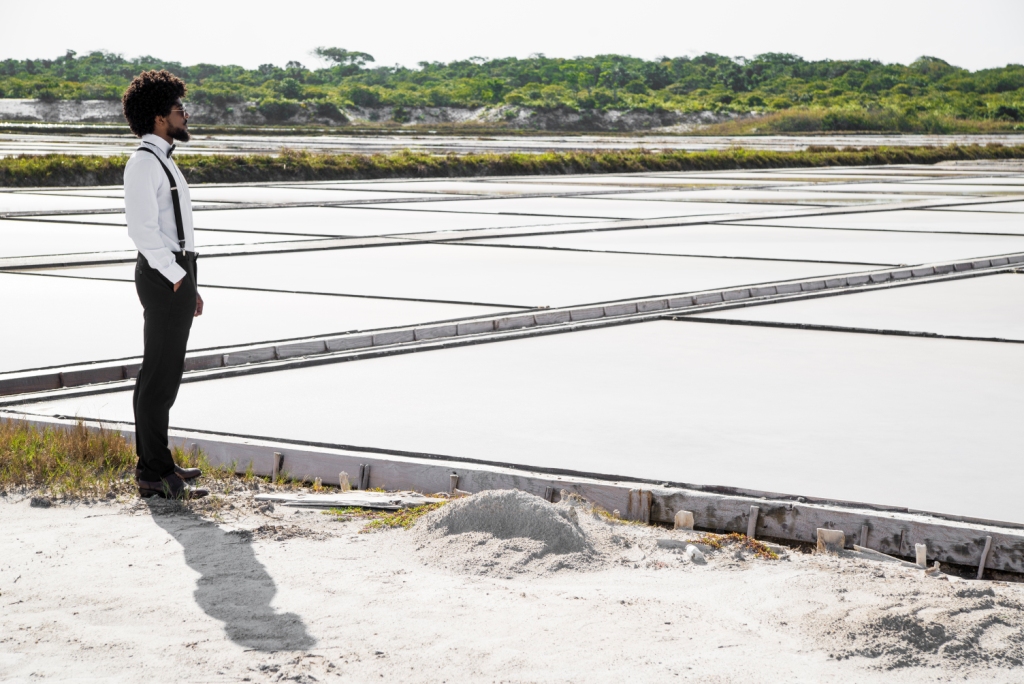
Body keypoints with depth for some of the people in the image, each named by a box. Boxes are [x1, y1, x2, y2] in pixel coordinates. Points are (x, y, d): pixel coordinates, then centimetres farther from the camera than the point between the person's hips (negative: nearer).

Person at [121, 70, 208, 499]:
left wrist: (189, 284, 20)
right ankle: (154, 475, -7)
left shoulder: (162, 162, 19)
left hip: (175, 277, 10)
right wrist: (176, 277, -18)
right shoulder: (144, 163, -13)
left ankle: (155, 464, 24)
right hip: (164, 276, -10)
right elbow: (142, 230, -22)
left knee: (162, 374, 15)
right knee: (160, 377, -9)